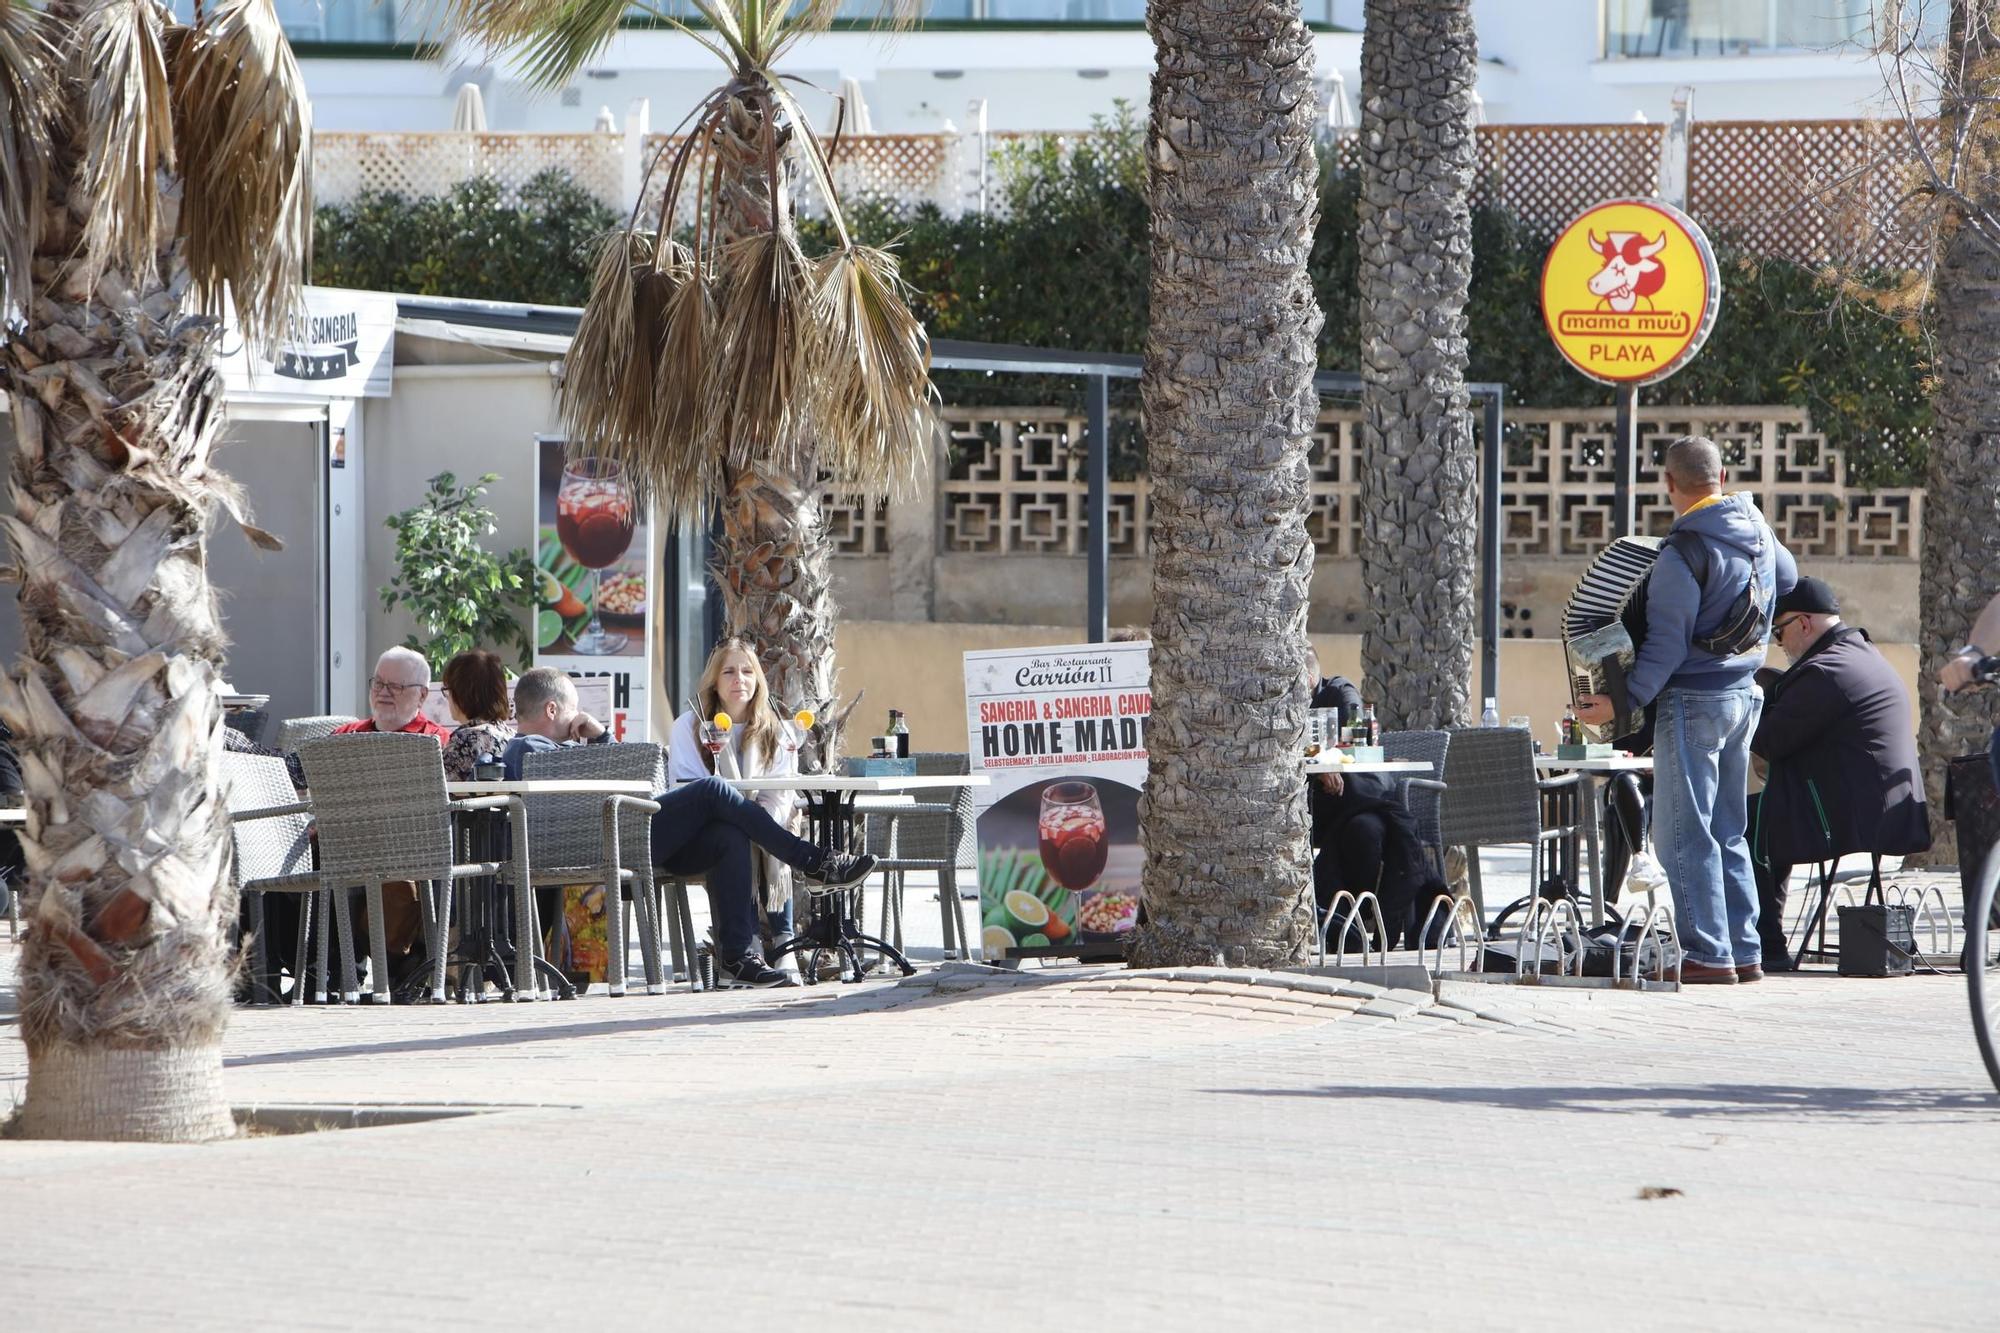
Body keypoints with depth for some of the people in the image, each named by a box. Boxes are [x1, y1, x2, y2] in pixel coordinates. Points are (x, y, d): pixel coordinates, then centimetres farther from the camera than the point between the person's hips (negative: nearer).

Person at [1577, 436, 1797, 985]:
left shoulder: (1684, 552, -18)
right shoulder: (1757, 528, 6)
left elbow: (1668, 642, -20)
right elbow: (1787, 579, 27)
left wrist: (1623, 701, -19)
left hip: (1694, 700, -8)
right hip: (1744, 692, 8)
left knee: (1684, 835, -4)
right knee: (1729, 832, 14)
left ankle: (1709, 955, -7)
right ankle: (1745, 952, 14)